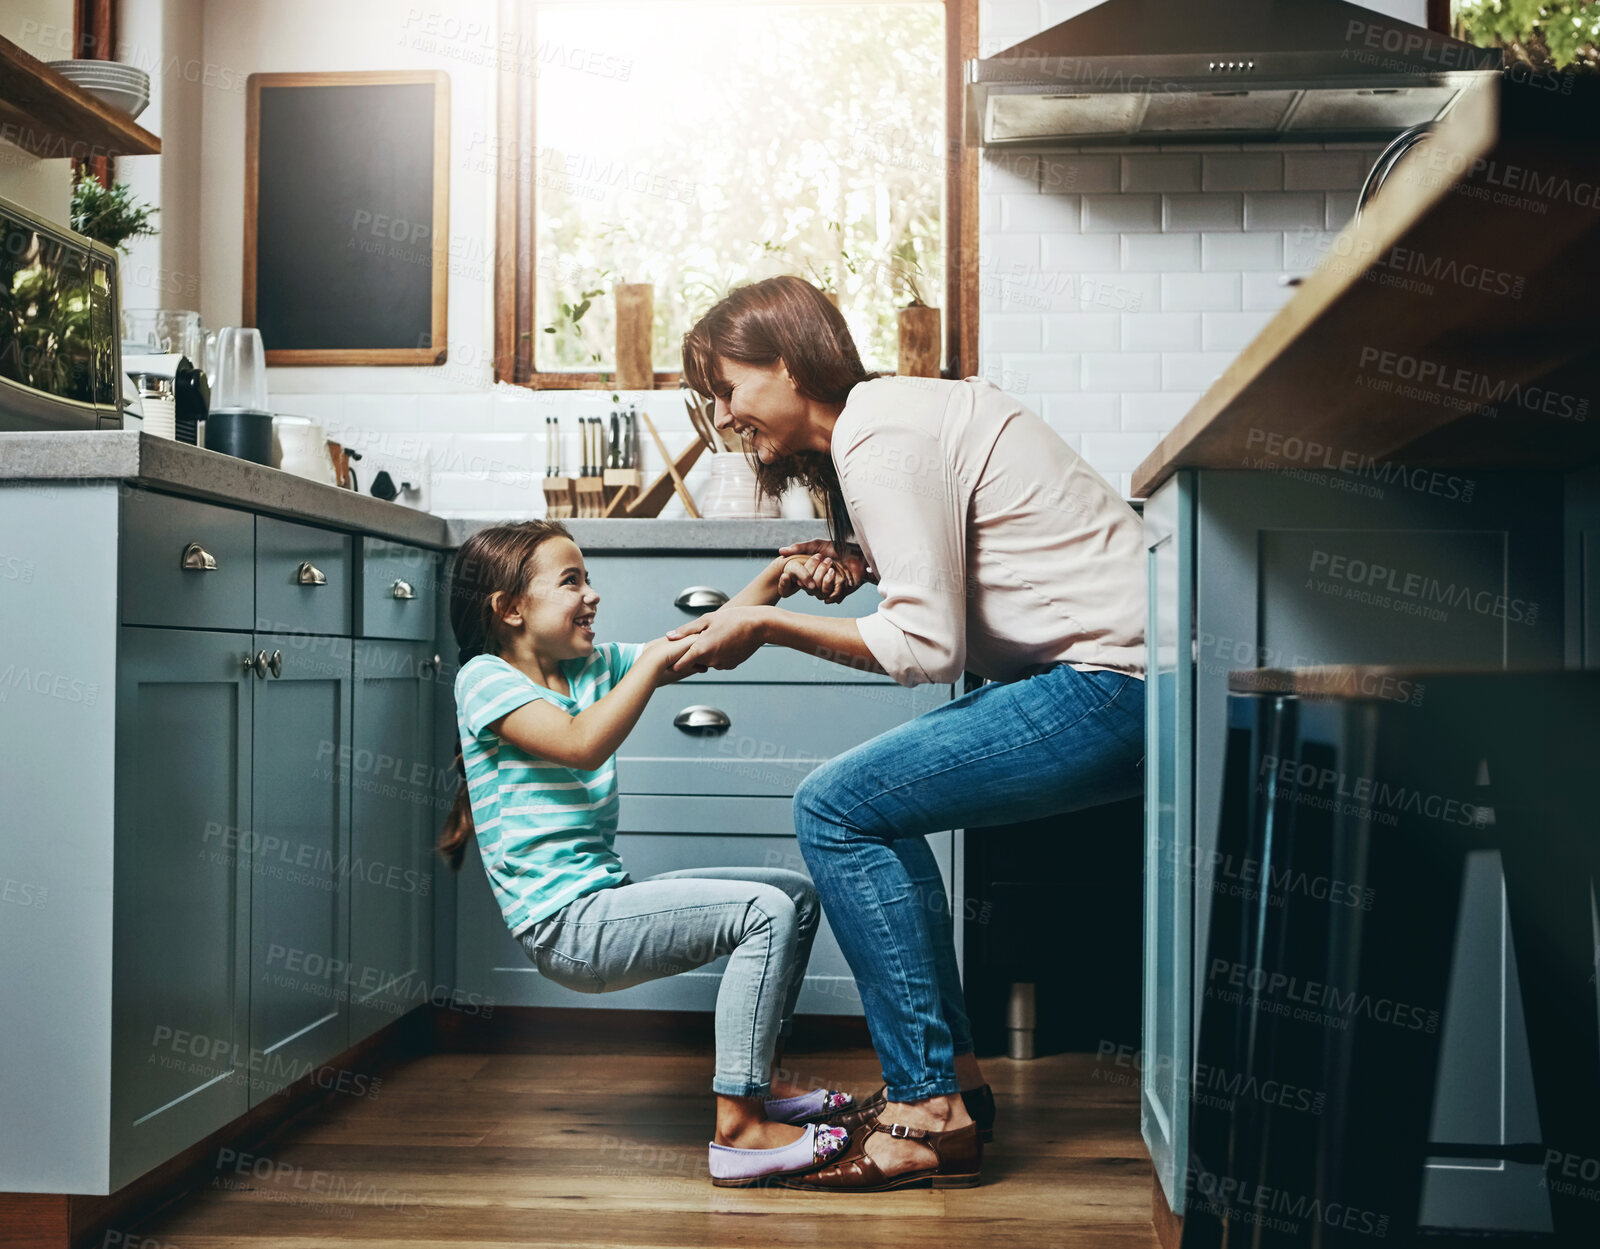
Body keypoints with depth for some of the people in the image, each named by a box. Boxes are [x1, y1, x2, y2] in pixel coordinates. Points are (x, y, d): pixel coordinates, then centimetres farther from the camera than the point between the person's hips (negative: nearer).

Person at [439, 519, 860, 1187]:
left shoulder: (592, 666, 13)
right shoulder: (485, 679, -9)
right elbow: (581, 746, -27)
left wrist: (776, 579, -6)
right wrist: (654, 660, -24)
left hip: (606, 899, 9)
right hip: (565, 923, -9)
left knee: (797, 894, 12)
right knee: (766, 911, -20)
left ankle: (756, 1082, 17)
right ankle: (738, 1130, -16)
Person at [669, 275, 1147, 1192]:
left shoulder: (880, 439, -13)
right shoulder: (896, 411, 18)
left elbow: (929, 646, -18)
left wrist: (768, 626, -8)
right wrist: (861, 562, 6)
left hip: (1114, 686, -11)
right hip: (1118, 678, 11)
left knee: (836, 808, -10)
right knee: (875, 802, 17)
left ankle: (933, 1114, -5)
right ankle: (953, 1074, 18)